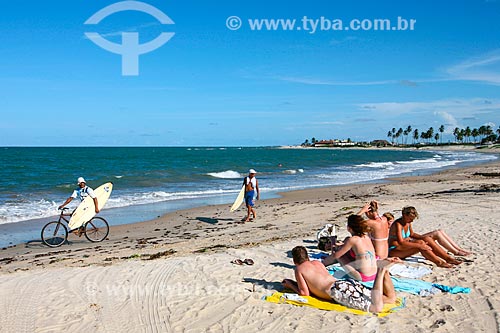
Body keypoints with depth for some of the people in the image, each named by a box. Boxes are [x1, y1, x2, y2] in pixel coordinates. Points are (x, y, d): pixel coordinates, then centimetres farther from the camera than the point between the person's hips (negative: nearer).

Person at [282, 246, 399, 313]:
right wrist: (294, 282, 45)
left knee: (377, 308, -26)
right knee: (391, 298, 2)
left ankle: (380, 272, -29)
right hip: (348, 283, 8)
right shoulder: (317, 263, 31)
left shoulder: (299, 269, 10)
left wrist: (291, 285, 23)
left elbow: (305, 293, 5)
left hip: (338, 290, -8)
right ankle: (383, 270, -15)